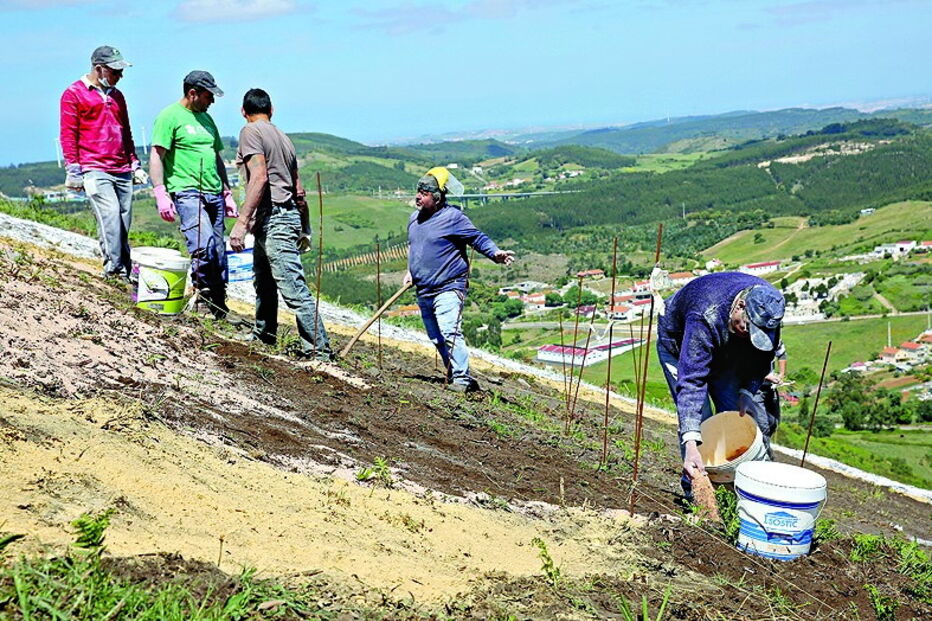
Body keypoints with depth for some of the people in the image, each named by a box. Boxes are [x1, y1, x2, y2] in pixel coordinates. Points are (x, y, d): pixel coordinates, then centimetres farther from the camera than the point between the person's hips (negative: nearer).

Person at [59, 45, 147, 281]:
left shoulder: (117, 96, 23)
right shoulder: (74, 94, 4)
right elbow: (68, 135, -1)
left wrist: (135, 164, 22)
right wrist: (73, 169, -7)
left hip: (122, 171, 6)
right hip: (94, 170, -6)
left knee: (124, 223, 0)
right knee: (110, 215, -20)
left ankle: (125, 270, 3)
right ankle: (114, 268, -21)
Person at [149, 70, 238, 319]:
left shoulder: (206, 118, 21)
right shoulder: (170, 116, -2)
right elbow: (156, 156, -7)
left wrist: (227, 193, 23)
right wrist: (161, 194, -16)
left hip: (214, 194, 7)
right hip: (187, 193, -7)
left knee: (218, 255, 4)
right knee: (203, 246, -24)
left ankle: (219, 309, 10)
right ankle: (202, 296, -8)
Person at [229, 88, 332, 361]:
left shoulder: (251, 132, -4)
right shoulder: (282, 137, 20)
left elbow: (260, 177, -18)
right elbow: (299, 190, 20)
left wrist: (241, 223, -21)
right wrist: (306, 230, 26)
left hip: (273, 219, -10)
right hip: (289, 215, 10)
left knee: (294, 288, -12)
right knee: (264, 281, 23)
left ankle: (319, 351, -13)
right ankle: (263, 335, 38)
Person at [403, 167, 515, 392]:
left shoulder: (453, 217, -11)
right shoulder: (414, 218, 13)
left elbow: (477, 237, -12)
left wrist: (494, 253, -28)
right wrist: (411, 271, 18)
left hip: (448, 289, -8)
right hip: (423, 292, 8)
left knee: (450, 333, -20)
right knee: (437, 339, 12)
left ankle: (461, 379, -16)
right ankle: (454, 375, 23)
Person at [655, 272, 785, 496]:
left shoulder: (767, 306, -27)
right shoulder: (705, 317, -45)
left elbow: (762, 357, -6)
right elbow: (691, 381, -49)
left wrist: (747, 391, -21)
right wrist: (691, 444, -55)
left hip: (727, 349, 5)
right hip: (679, 344, -5)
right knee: (698, 418, -18)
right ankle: (695, 490, -6)